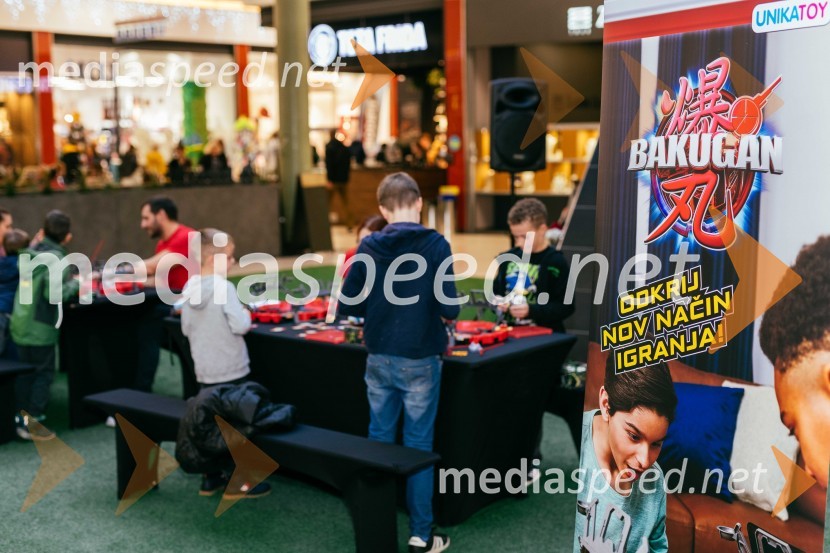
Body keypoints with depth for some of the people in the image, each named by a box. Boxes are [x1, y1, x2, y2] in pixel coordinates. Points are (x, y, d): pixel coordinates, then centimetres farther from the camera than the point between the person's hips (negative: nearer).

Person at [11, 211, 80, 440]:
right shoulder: (55, 257, -14)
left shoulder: (32, 252, 9)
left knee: (25, 372, 16)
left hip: (21, 324, 7)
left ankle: (21, 418, 24)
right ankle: (33, 423, 3)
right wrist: (75, 284, -8)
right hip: (40, 327, -7)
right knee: (43, 374, 2)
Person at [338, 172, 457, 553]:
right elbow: (449, 309, -16)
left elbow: (346, 305, -3)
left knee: (379, 439, 15)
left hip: (378, 359, 3)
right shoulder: (435, 245, -12)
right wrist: (446, 314, 6)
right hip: (420, 360, -3)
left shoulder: (369, 247, -3)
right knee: (418, 445, 6)